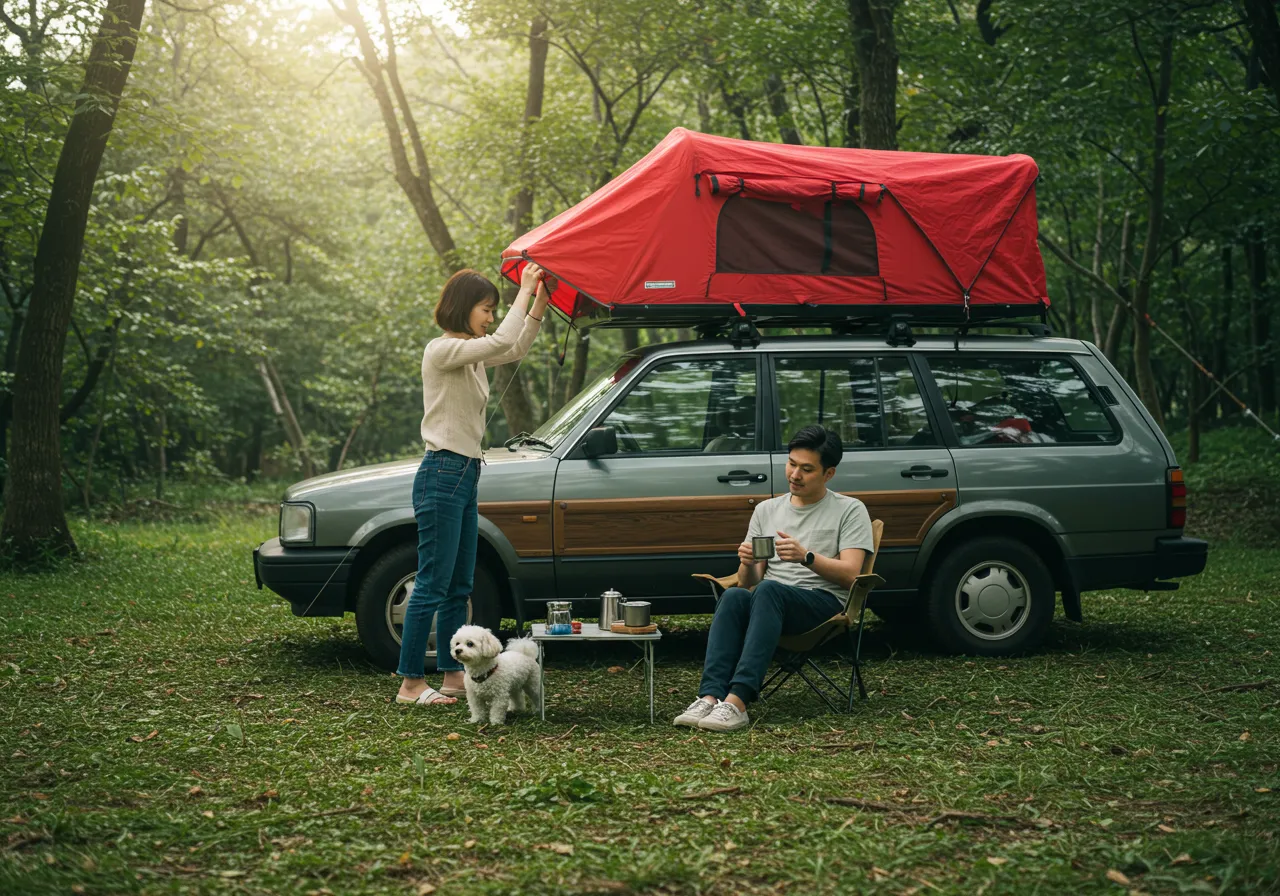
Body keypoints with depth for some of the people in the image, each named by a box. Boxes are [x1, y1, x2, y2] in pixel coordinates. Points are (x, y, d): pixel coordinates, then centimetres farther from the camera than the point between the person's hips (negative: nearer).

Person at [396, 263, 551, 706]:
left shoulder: (470, 354, 15)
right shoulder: (441, 350, -12)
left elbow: (516, 348, 24)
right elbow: (503, 341, -25)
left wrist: (540, 299, 12)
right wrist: (525, 289, -16)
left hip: (466, 475, 10)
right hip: (443, 474, -10)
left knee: (458, 587, 13)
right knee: (432, 585, -7)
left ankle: (453, 675, 20)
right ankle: (410, 683, -3)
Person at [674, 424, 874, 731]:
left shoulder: (850, 510, 8)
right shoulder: (766, 510, 20)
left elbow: (849, 574, -5)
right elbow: (749, 582, 16)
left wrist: (806, 557, -21)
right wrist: (748, 564, -9)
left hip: (825, 603, -4)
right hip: (771, 605, 4)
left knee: (769, 590, -37)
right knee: (733, 596, -32)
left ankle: (737, 701, -48)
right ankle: (710, 697, -46)